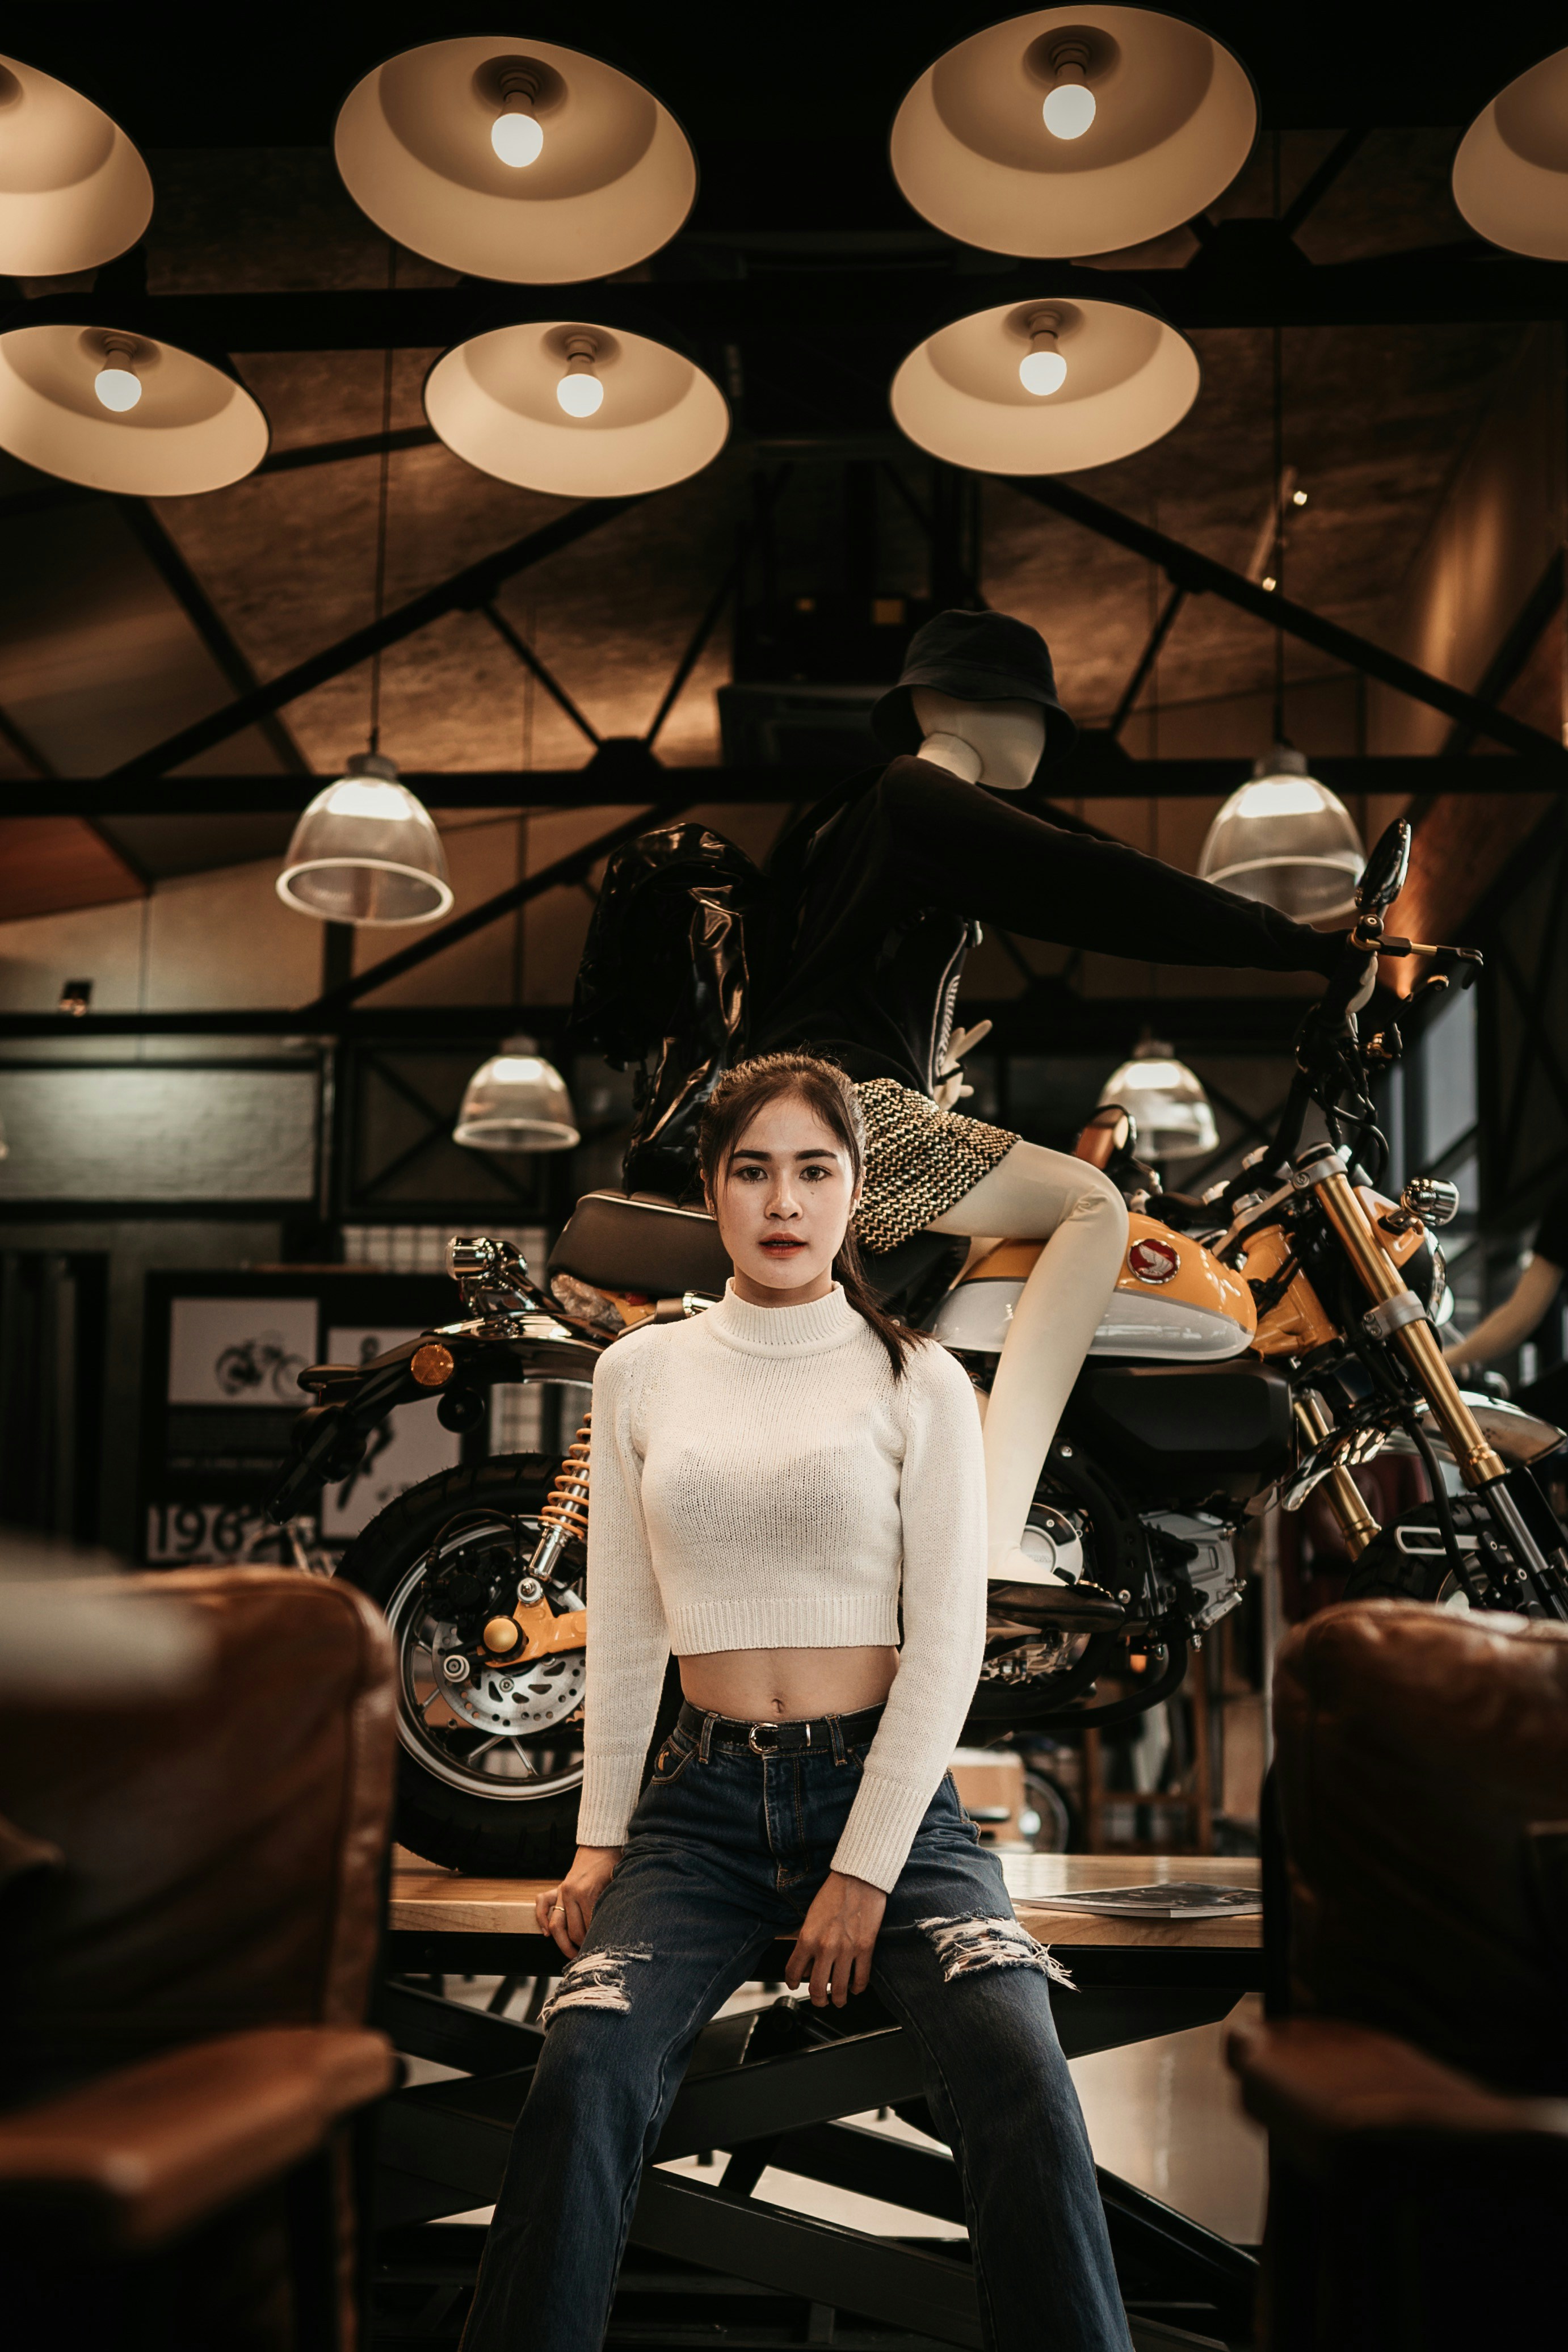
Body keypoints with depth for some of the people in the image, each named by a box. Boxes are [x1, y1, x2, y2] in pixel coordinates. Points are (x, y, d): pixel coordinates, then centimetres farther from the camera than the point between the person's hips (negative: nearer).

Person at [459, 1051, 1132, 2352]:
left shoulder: (917, 1381, 2)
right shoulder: (641, 1372, 8)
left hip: (885, 1786, -1)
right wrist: (600, 1838, 5)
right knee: (587, 2072, -24)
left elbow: (948, 1640, -3)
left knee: (1019, 2071, -26)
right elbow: (623, 1632, 11)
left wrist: (865, 1872, -9)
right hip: (706, 1796, 1)